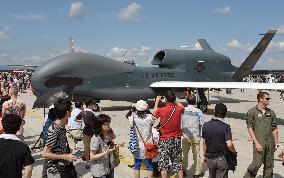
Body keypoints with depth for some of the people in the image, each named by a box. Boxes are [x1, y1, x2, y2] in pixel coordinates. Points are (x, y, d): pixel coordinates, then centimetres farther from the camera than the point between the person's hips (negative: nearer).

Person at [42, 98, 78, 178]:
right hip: (56, 171, -7)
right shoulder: (53, 130, -23)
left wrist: (69, 150, 5)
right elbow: (45, 154, -22)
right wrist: (65, 156, -20)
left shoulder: (63, 127, 1)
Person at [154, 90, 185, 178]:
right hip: (176, 140, 3)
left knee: (163, 163, 5)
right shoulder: (179, 109, -8)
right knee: (178, 162, 14)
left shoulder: (161, 110, -16)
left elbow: (154, 113, 9)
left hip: (165, 140, -3)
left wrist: (157, 102, 21)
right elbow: (182, 107, 18)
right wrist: (174, 101, 24)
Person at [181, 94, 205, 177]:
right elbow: (202, 124, -10)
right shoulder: (198, 111, -13)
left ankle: (183, 170, 28)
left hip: (185, 135, 2)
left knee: (184, 153, 17)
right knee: (196, 154, 11)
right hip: (195, 135, -2)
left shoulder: (183, 110, -9)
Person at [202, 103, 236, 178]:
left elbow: (204, 143, 4)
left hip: (209, 158, 4)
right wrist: (234, 151, -3)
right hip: (222, 159, -4)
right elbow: (229, 145, -24)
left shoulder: (206, 125, -4)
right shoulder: (226, 127, -16)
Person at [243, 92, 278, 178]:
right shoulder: (252, 112, -4)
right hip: (259, 142, -5)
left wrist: (276, 143, 9)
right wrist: (256, 143, -13)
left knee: (269, 165, 10)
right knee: (257, 163, -9)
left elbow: (274, 129, 14)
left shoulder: (271, 112, 11)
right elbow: (250, 128, -7)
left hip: (270, 142, 5)